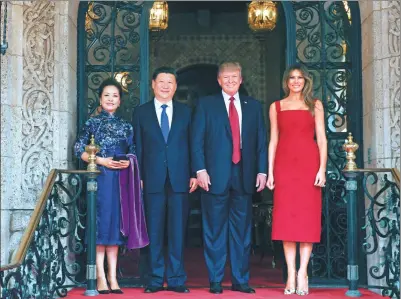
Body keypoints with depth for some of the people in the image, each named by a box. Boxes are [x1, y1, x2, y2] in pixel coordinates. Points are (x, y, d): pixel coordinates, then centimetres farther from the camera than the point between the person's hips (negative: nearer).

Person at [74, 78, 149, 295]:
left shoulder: (125, 126, 13)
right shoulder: (92, 123, 4)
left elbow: (132, 153, 14)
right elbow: (79, 150, -1)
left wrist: (128, 162, -7)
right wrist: (101, 160, -12)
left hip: (120, 180, 3)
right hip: (99, 177, -3)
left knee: (115, 224, 4)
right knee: (100, 223, -4)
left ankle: (112, 277, 7)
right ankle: (101, 277, -1)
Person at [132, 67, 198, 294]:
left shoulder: (185, 112, 11)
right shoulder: (141, 112, 9)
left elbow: (192, 144, 8)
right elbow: (138, 147, 6)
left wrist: (194, 174, 0)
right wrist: (138, 177, -1)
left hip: (179, 179, 0)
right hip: (153, 179, 0)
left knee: (178, 231, 2)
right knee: (155, 231, 2)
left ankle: (177, 279, 8)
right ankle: (156, 279, 9)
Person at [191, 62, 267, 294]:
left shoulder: (254, 106, 14)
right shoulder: (206, 104, 7)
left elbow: (261, 141, 11)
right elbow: (197, 140, 1)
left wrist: (262, 171, 2)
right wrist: (200, 170, -9)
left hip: (244, 176, 2)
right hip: (216, 176, -2)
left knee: (242, 230, 5)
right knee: (215, 230, 2)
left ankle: (241, 280, 12)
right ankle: (215, 281, 8)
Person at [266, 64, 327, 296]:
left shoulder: (315, 105, 10)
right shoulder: (276, 106, 13)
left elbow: (321, 138, 4)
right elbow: (273, 140, 11)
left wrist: (322, 168, -7)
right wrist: (270, 172, 3)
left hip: (308, 163, -1)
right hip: (284, 164, 1)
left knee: (307, 215, -4)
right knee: (286, 217, -2)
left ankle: (303, 272, -1)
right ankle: (291, 274, 1)